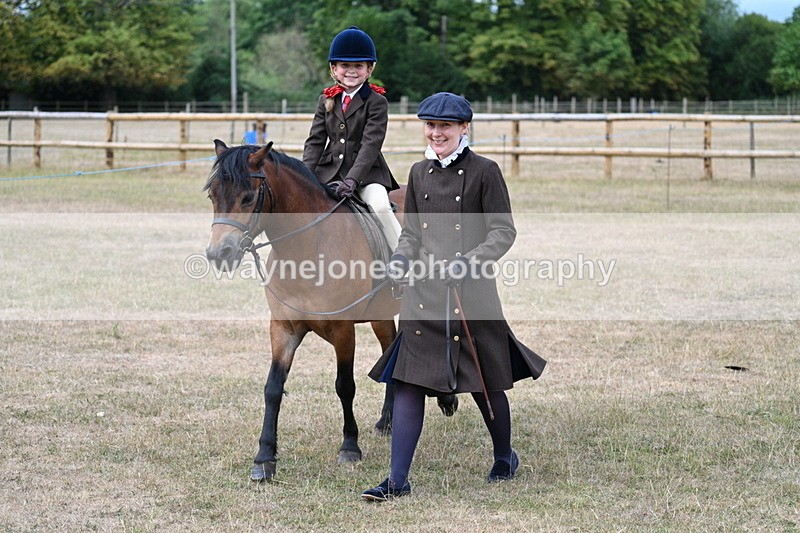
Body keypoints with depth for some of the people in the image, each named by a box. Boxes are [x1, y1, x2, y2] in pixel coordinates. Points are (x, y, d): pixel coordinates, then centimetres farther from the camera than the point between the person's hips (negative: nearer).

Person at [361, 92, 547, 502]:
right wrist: (400, 259, -5)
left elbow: (503, 231, -7)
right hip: (424, 292, 4)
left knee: (484, 383, 9)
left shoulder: (484, 172, -5)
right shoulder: (419, 173, 10)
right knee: (407, 382, -4)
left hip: (471, 292, -4)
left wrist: (470, 260, -22)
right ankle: (397, 480, -3)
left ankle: (505, 457, 35)